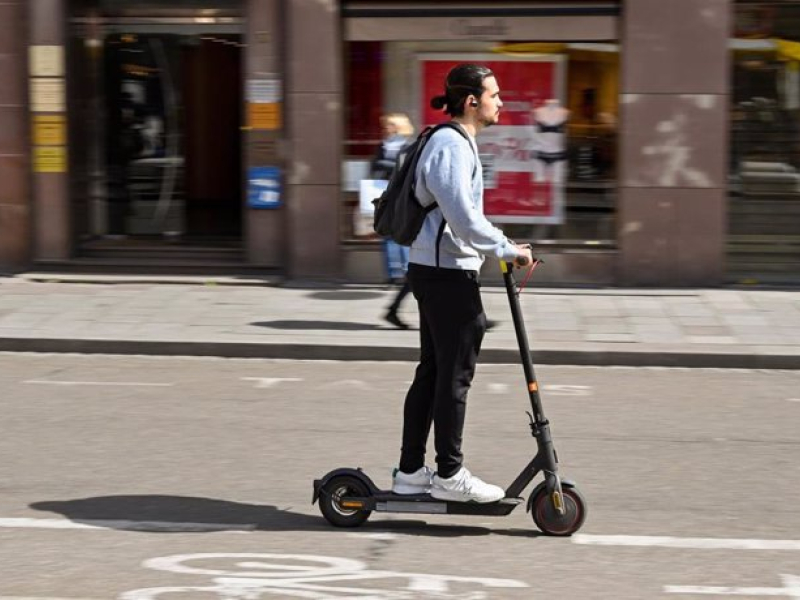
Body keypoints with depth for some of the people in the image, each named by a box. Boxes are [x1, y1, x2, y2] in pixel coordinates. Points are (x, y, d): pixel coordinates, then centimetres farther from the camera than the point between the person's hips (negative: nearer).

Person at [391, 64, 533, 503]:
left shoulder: (457, 143, 17)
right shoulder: (451, 146, -16)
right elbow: (462, 216, -24)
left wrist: (500, 247, 17)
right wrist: (506, 250, -17)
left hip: (436, 270, 11)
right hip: (447, 273, -11)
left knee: (432, 371, 13)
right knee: (454, 375, -3)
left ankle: (410, 471, 18)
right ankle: (449, 475, 4)